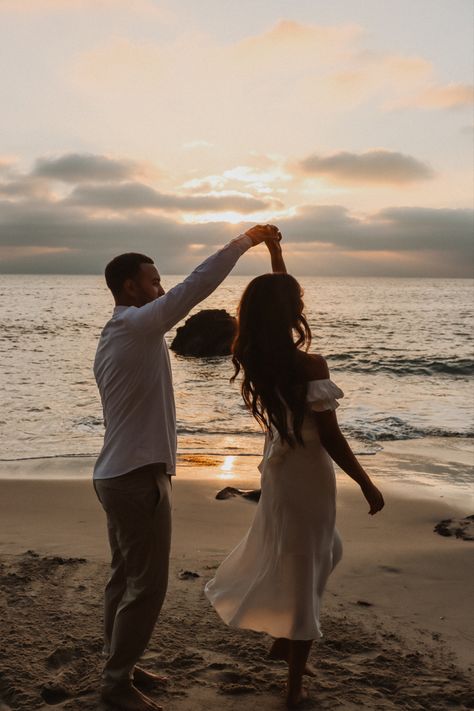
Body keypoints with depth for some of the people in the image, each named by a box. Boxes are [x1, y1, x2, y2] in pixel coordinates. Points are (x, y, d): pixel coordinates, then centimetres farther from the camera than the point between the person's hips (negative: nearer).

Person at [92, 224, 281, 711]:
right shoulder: (136, 325, -15)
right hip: (138, 477, -10)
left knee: (124, 578, 18)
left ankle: (118, 667, 29)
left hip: (117, 474, 10)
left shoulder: (112, 337, 15)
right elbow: (195, 287, -23)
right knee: (147, 586, 0)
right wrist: (245, 240, -13)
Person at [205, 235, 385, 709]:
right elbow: (331, 438, -20)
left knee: (301, 560, 28)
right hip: (307, 473, -7)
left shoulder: (256, 357, -3)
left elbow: (274, 303, 15)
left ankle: (281, 641, 41)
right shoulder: (310, 365, -23)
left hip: (278, 465, 7)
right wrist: (367, 485, -9)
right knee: (305, 573, 6)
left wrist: (275, 253, 22)